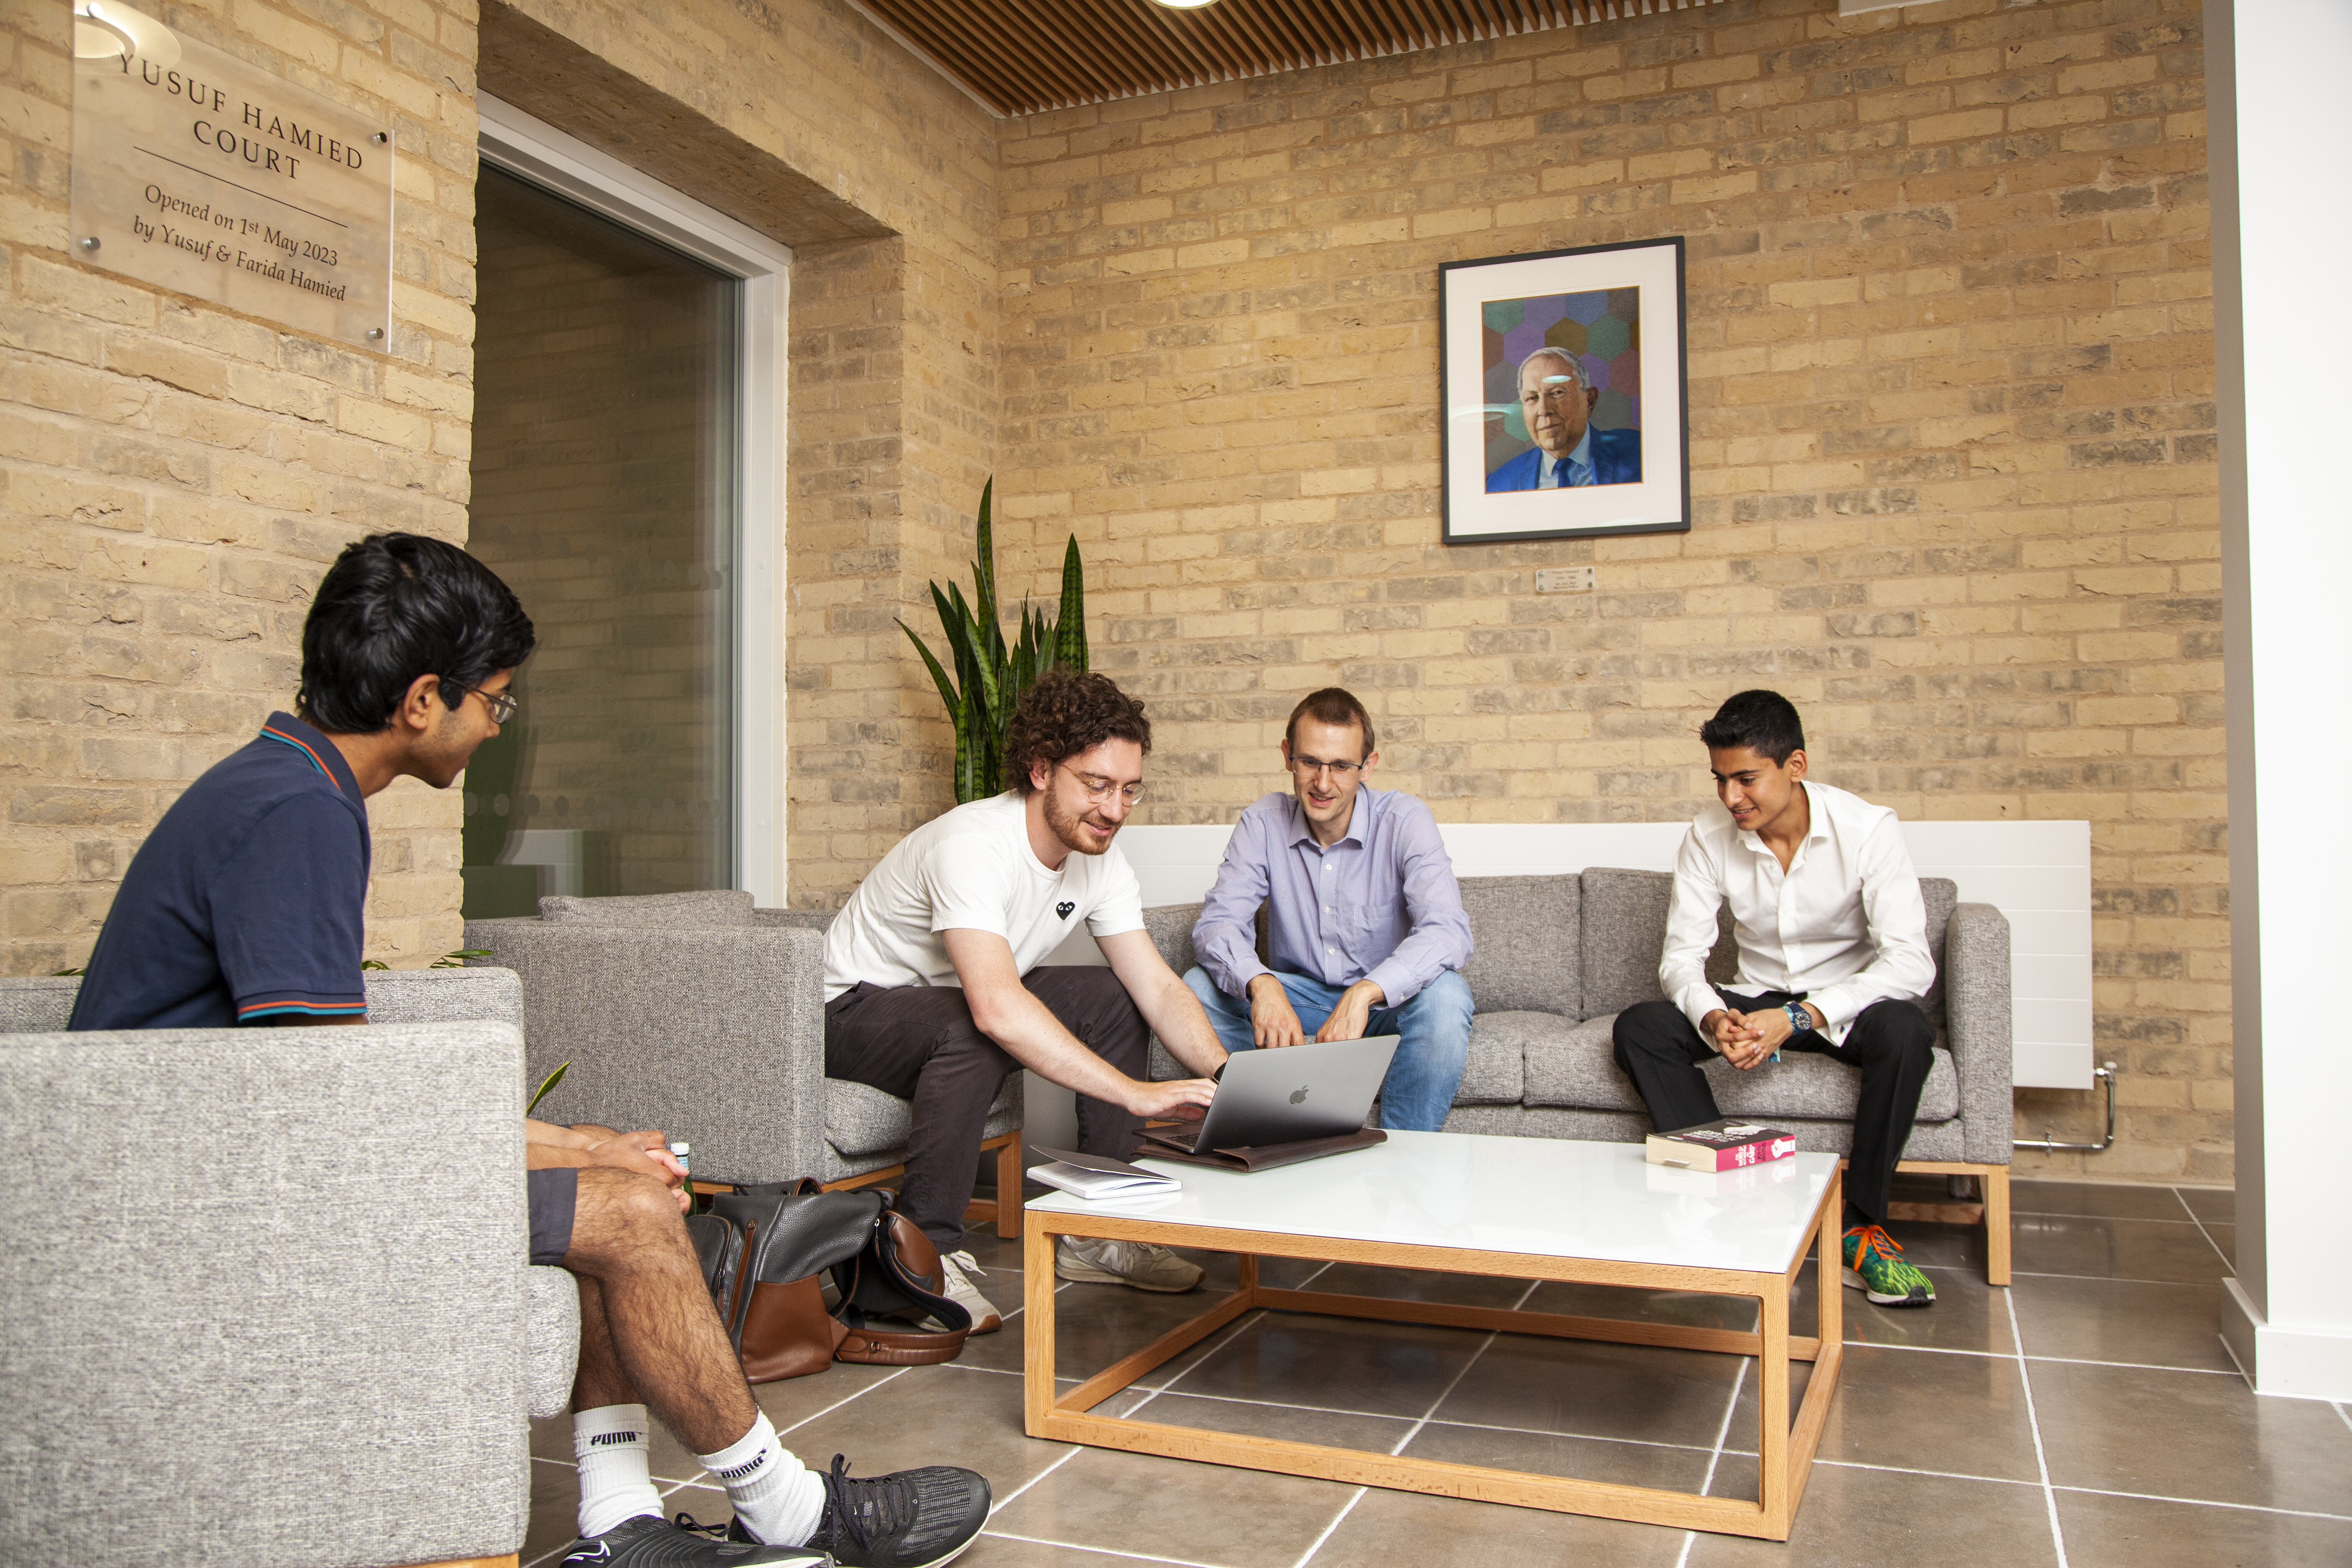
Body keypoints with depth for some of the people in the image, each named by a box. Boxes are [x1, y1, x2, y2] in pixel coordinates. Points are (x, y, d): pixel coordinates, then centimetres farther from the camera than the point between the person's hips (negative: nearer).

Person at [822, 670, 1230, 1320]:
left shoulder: (1101, 859, -7)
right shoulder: (973, 846, -33)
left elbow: (1159, 987, -9)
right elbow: (997, 1009, -45)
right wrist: (1135, 1092, -46)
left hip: (956, 1001, 8)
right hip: (854, 1008, -8)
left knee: (1115, 999, -6)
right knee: (974, 1036, -37)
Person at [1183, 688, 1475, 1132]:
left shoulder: (1405, 821, -15)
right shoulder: (1263, 822, -6)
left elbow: (1448, 932, -29)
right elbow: (1218, 921, -14)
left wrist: (1364, 994, -46)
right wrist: (1260, 983, -38)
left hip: (1387, 1006, -2)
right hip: (1297, 1000, 2)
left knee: (1445, 994, -34)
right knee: (1199, 988, -21)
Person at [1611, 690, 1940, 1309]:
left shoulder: (1867, 829, -17)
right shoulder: (1709, 837, -9)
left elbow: (1910, 961, -25)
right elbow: (1680, 956, -8)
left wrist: (1800, 1017, -37)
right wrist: (1712, 1018, -32)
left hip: (1845, 1003, -2)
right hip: (1756, 999, 3)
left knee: (1904, 1028, -37)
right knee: (1639, 1027, -22)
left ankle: (1860, 1226, -22)